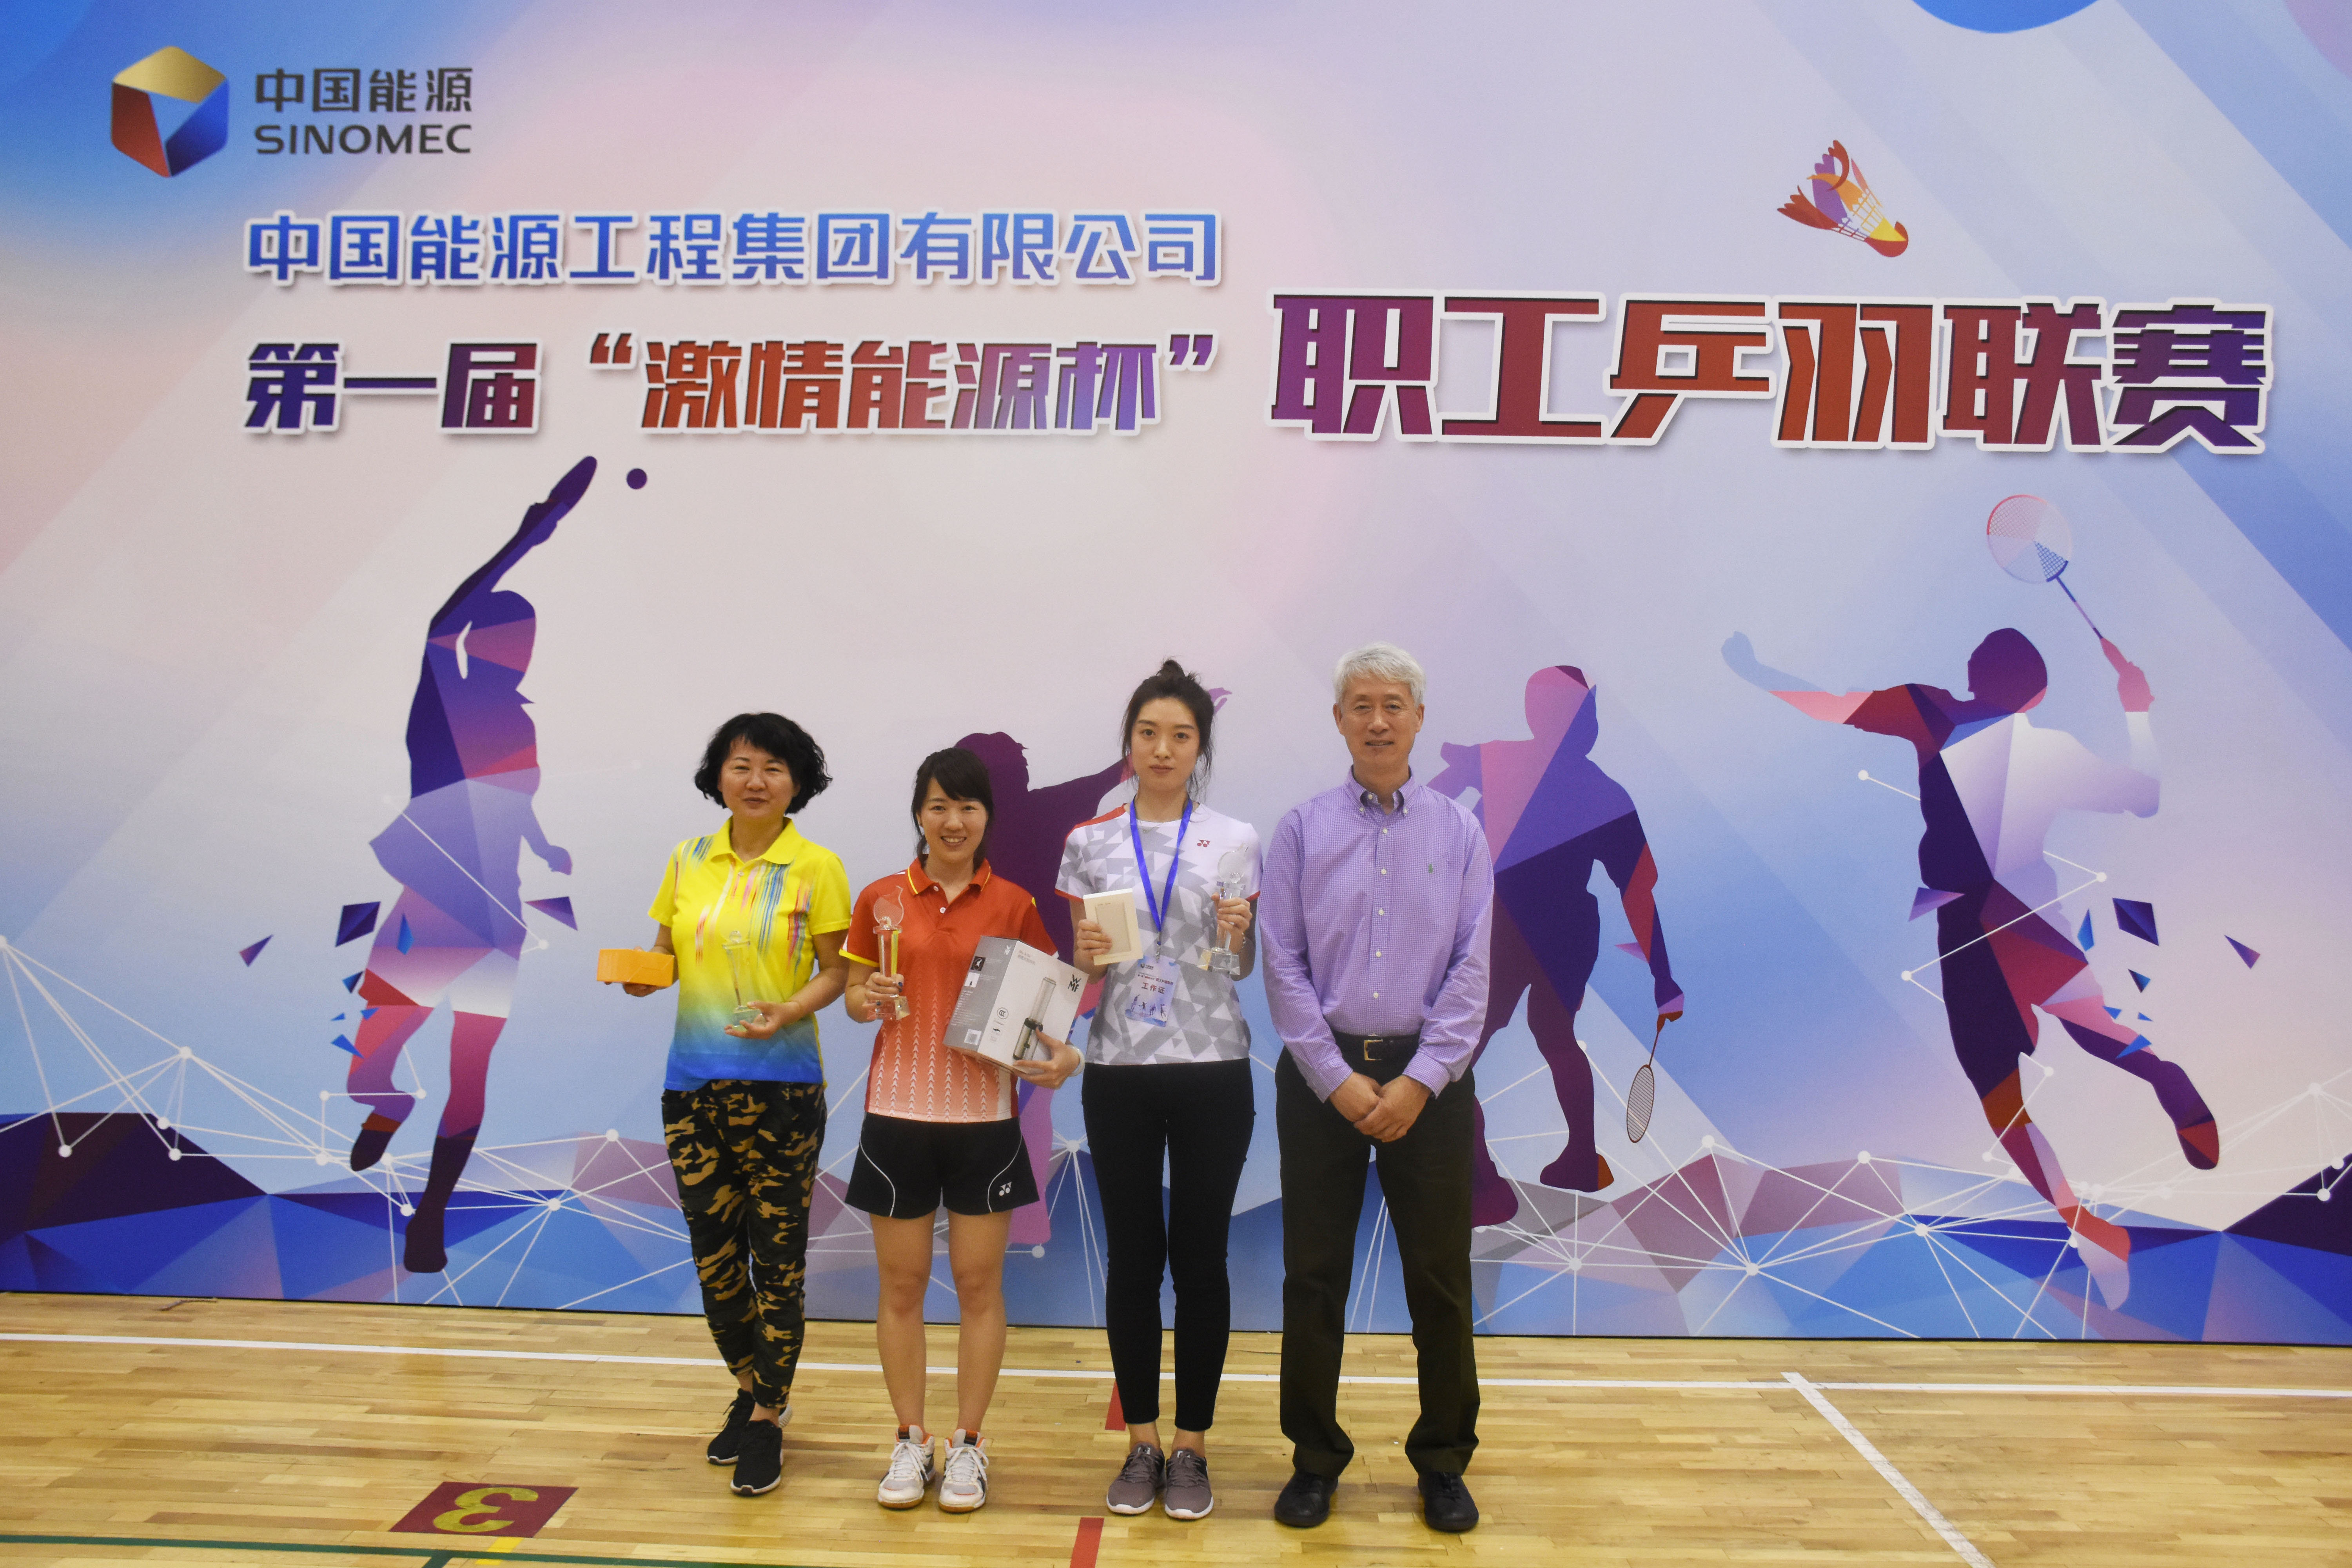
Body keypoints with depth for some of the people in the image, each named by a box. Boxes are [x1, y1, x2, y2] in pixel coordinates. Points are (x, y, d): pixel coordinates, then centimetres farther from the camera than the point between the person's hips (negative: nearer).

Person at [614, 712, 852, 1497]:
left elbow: (835, 969, -3)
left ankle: (767, 1419, 17)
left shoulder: (818, 867, -4)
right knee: (713, 1247, 11)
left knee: (777, 1249, 2)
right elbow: (666, 951, 13)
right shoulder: (688, 860, 7)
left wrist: (793, 1010, -20)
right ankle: (752, 1389, 33)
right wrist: (644, 975, -8)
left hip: (782, 1085, -4)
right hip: (694, 1081, 4)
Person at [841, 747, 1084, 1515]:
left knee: (979, 1281, 7)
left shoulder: (1014, 905, 1)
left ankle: (968, 1445, 22)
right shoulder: (881, 899, 3)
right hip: (899, 1109, 1)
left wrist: (1062, 1055, -15)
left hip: (984, 1113, -1)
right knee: (901, 1281, 9)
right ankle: (910, 1441, 25)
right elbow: (855, 994, 10)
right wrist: (870, 1000, -13)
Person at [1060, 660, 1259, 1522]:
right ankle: (1141, 1443, 22)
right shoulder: (1090, 843, 4)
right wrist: (1088, 957, -14)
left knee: (1200, 1259, 6)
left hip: (1212, 1070, -1)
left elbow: (1244, 968, 6)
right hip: (1119, 1071, 1)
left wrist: (1238, 934, -15)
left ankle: (1191, 1447, 20)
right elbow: (1082, 974, 8)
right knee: (1133, 1257, 8)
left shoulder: (1234, 841, 2)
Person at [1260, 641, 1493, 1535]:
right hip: (1322, 1075, 0)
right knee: (1313, 1276, 7)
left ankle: (1444, 1463, 24)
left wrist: (1419, 1082, -9)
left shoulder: (1458, 833, 4)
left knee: (1440, 1276, 7)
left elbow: (1470, 970, -1)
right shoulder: (1302, 831, 2)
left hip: (1427, 1075, 0)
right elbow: (1283, 968, -1)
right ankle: (1315, 1461, 23)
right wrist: (1339, 1080, -8)